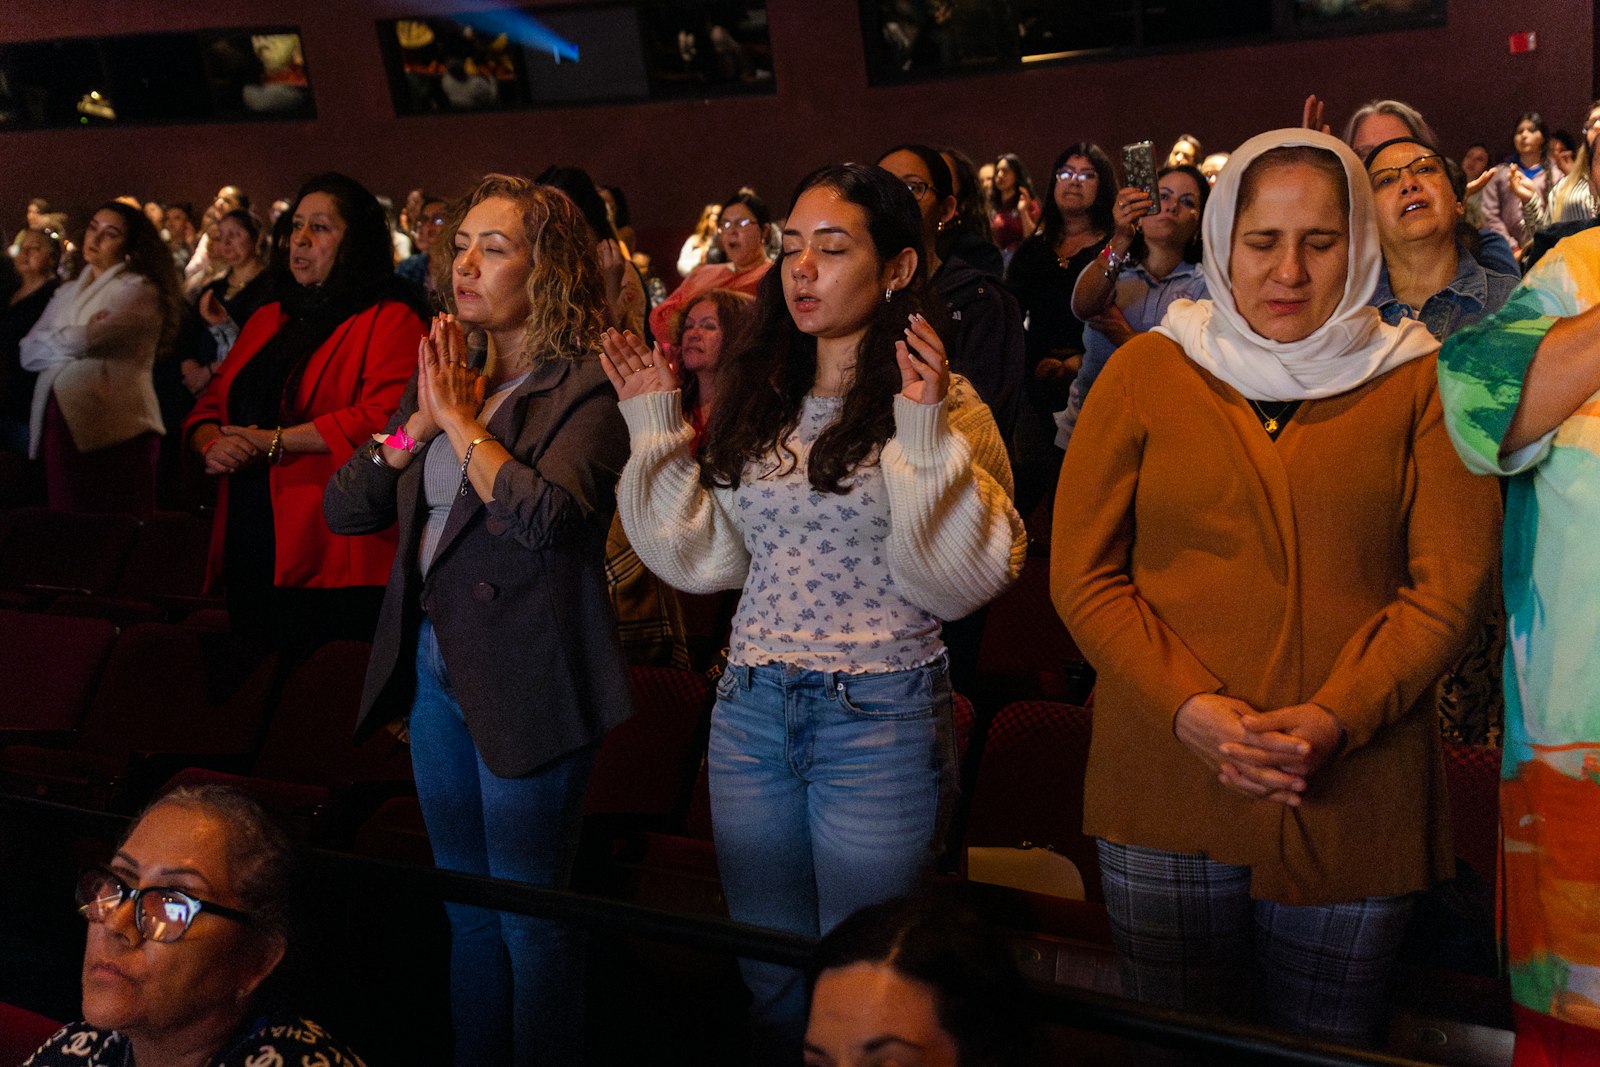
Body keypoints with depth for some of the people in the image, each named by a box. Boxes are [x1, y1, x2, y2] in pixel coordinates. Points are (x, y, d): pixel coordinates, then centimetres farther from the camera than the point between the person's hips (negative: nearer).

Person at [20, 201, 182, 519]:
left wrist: (52, 339, 7)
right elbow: (28, 353, 10)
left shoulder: (140, 290, 0)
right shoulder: (67, 293, 21)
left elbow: (85, 340, -13)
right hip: (60, 424, 6)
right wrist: (74, 341, -5)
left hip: (115, 429, -6)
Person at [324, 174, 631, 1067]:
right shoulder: (448, 375, 10)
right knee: (467, 910, 21)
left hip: (525, 682, -7)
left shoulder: (587, 388, -12)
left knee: (531, 923, 5)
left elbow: (548, 516, -29)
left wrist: (460, 418, -18)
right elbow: (342, 508, 7)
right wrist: (419, 425, -7)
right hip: (435, 667, 8)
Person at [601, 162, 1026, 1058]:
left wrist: (926, 435, -24)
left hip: (880, 721, -5)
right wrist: (655, 427, 4)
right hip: (751, 713, 5)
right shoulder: (758, 399, 8)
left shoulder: (943, 407, -8)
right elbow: (703, 556, 7)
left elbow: (961, 581, -16)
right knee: (771, 977, 20)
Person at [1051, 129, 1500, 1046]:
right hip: (1167, 790, 0)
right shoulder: (1146, 371, 4)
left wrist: (1333, 720, -15)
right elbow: (1083, 573, 1)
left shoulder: (1418, 382, 4)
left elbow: (1451, 584, -1)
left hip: (1355, 795, 0)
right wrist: (1189, 707, -12)